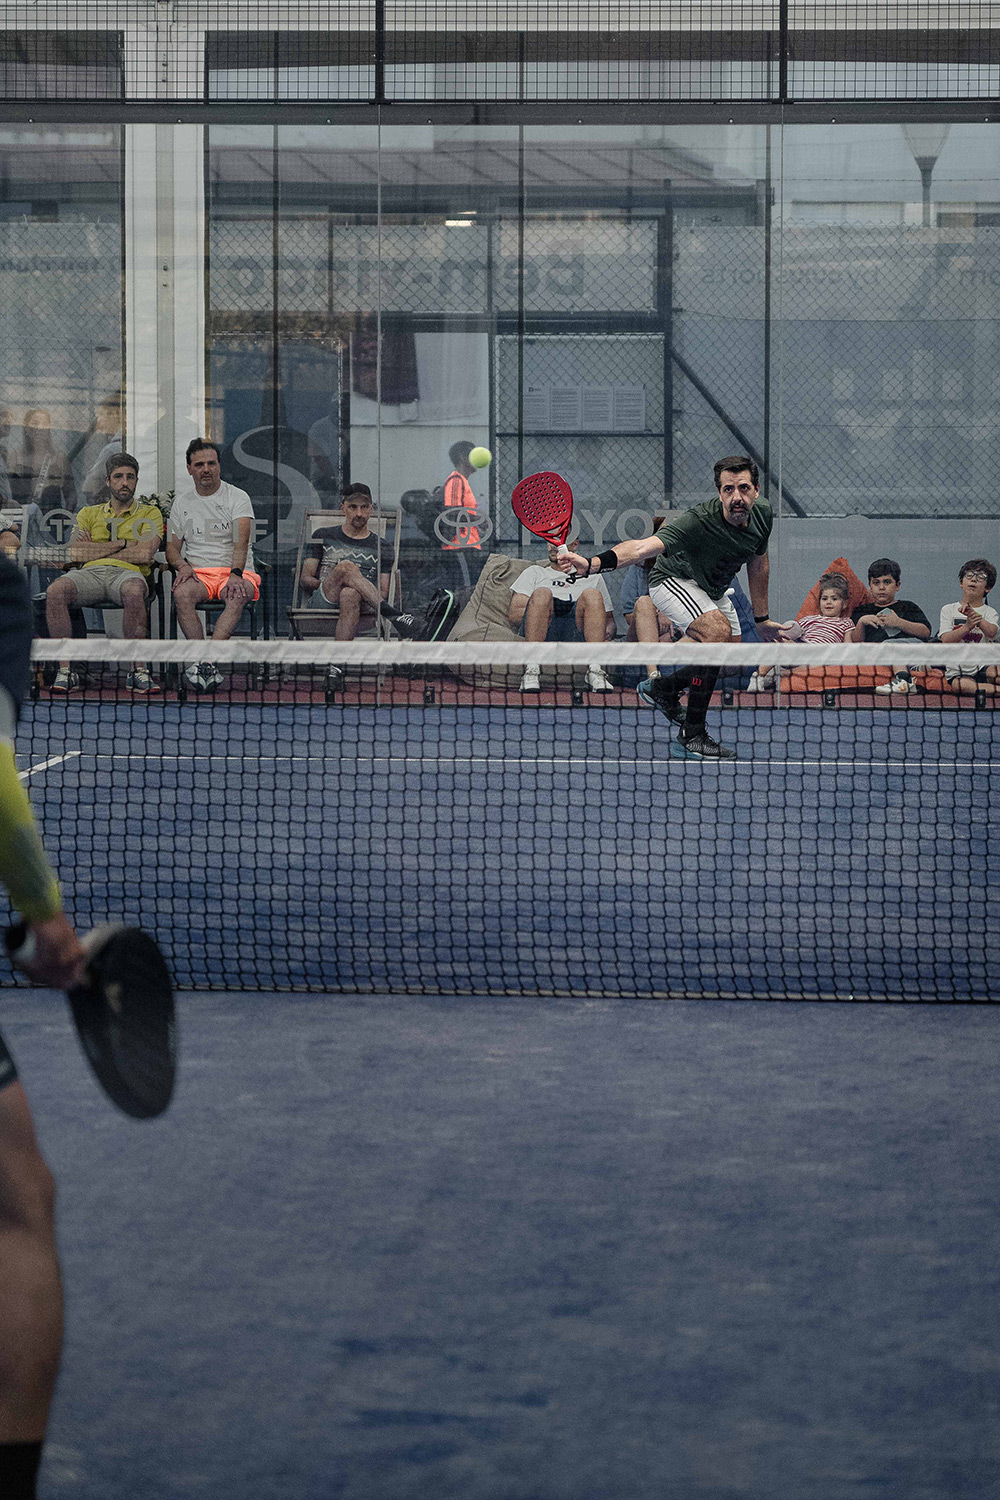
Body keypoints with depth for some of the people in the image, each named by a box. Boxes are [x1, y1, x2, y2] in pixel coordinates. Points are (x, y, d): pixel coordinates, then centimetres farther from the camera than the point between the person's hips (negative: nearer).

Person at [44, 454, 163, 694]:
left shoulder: (149, 513, 18)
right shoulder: (89, 513, 25)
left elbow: (144, 554, 0)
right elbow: (75, 553, 8)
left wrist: (96, 550, 5)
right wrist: (123, 544, 4)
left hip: (127, 573, -2)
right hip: (90, 574, 2)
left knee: (133, 592, -42)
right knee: (55, 592, -33)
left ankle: (139, 671, -33)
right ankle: (65, 671, -29)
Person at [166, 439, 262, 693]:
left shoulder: (237, 497, 4)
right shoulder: (181, 504, 17)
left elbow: (241, 542, -10)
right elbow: (172, 547, 17)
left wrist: (235, 574, -27)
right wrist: (182, 565, -7)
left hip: (235, 572, -2)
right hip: (197, 572, 2)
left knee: (237, 596, -38)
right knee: (182, 594, -33)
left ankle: (206, 660, -50)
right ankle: (204, 661, -40)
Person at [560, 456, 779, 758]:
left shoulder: (762, 514, -15)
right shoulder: (697, 521, -37)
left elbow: (758, 563, 5)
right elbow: (644, 546, -51)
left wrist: (762, 617, 11)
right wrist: (593, 563, -68)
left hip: (713, 591, 8)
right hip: (674, 581, -8)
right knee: (718, 631, -33)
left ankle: (663, 688, 37)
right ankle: (691, 736, -29)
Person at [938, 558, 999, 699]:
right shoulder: (949, 609, 11)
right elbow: (946, 641, -4)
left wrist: (974, 614, -32)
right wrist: (967, 627, -22)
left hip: (983, 667, -1)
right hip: (957, 672, 1)